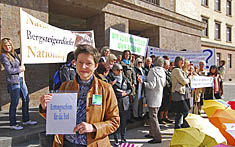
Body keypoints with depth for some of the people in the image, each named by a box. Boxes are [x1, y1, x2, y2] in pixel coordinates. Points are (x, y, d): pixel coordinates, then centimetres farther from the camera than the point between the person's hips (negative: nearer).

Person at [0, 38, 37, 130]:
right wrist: (20, 69, -5)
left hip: (21, 79, 8)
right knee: (14, 103, -3)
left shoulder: (14, 53, 14)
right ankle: (13, 124, 10)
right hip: (13, 81, -8)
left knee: (26, 99, 13)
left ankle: (26, 120, 27)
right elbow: (9, 70, -16)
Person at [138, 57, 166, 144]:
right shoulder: (163, 72, 6)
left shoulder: (153, 70, -14)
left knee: (153, 116, -4)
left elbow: (152, 85, -20)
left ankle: (157, 137, -2)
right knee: (153, 115, 18)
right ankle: (152, 133, 29)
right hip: (159, 97, 8)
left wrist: (142, 82, -23)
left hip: (153, 97, -8)